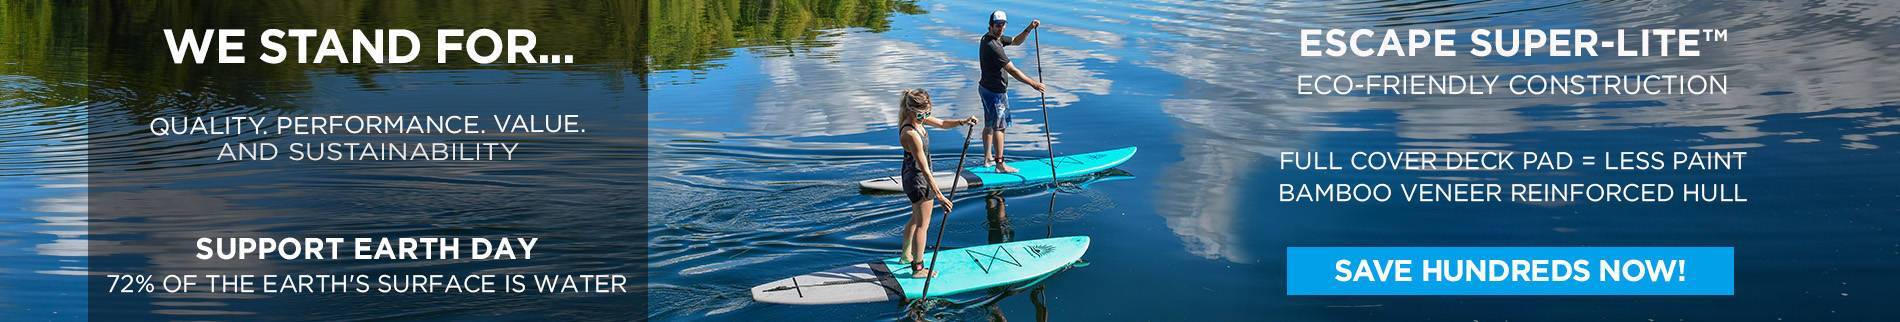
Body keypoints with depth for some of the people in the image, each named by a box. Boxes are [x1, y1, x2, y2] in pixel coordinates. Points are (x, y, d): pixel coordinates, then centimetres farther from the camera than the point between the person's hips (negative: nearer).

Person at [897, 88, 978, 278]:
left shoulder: (917, 119, -5)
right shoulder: (911, 134, -33)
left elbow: (942, 124, 10)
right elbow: (924, 169, -30)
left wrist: (962, 122, -11)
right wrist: (939, 195, -28)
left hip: (911, 176, 10)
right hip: (918, 180, -10)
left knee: (916, 218, 28)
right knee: (922, 225, 5)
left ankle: (906, 255, 46)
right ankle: (918, 269, 16)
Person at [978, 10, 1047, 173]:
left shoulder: (989, 38, 5)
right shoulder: (992, 46, -27)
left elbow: (1016, 41, 15)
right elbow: (1013, 71, -26)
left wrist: (1030, 28, -1)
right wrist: (1033, 84, -22)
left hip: (986, 87, 10)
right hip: (995, 91, -10)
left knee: (989, 125, 19)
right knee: (999, 127, -4)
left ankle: (988, 158, 30)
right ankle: (1000, 165, 0)